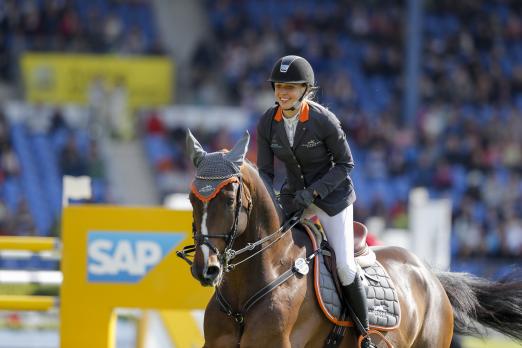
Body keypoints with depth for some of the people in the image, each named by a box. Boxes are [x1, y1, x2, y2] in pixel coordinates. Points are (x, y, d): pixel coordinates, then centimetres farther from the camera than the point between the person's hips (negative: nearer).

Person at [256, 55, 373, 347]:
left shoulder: (324, 120, -23)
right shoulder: (267, 123, -10)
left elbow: (345, 164, -13)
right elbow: (265, 171, -3)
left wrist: (314, 192, -25)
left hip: (332, 194, -5)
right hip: (294, 196, 5)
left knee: (344, 265, -13)